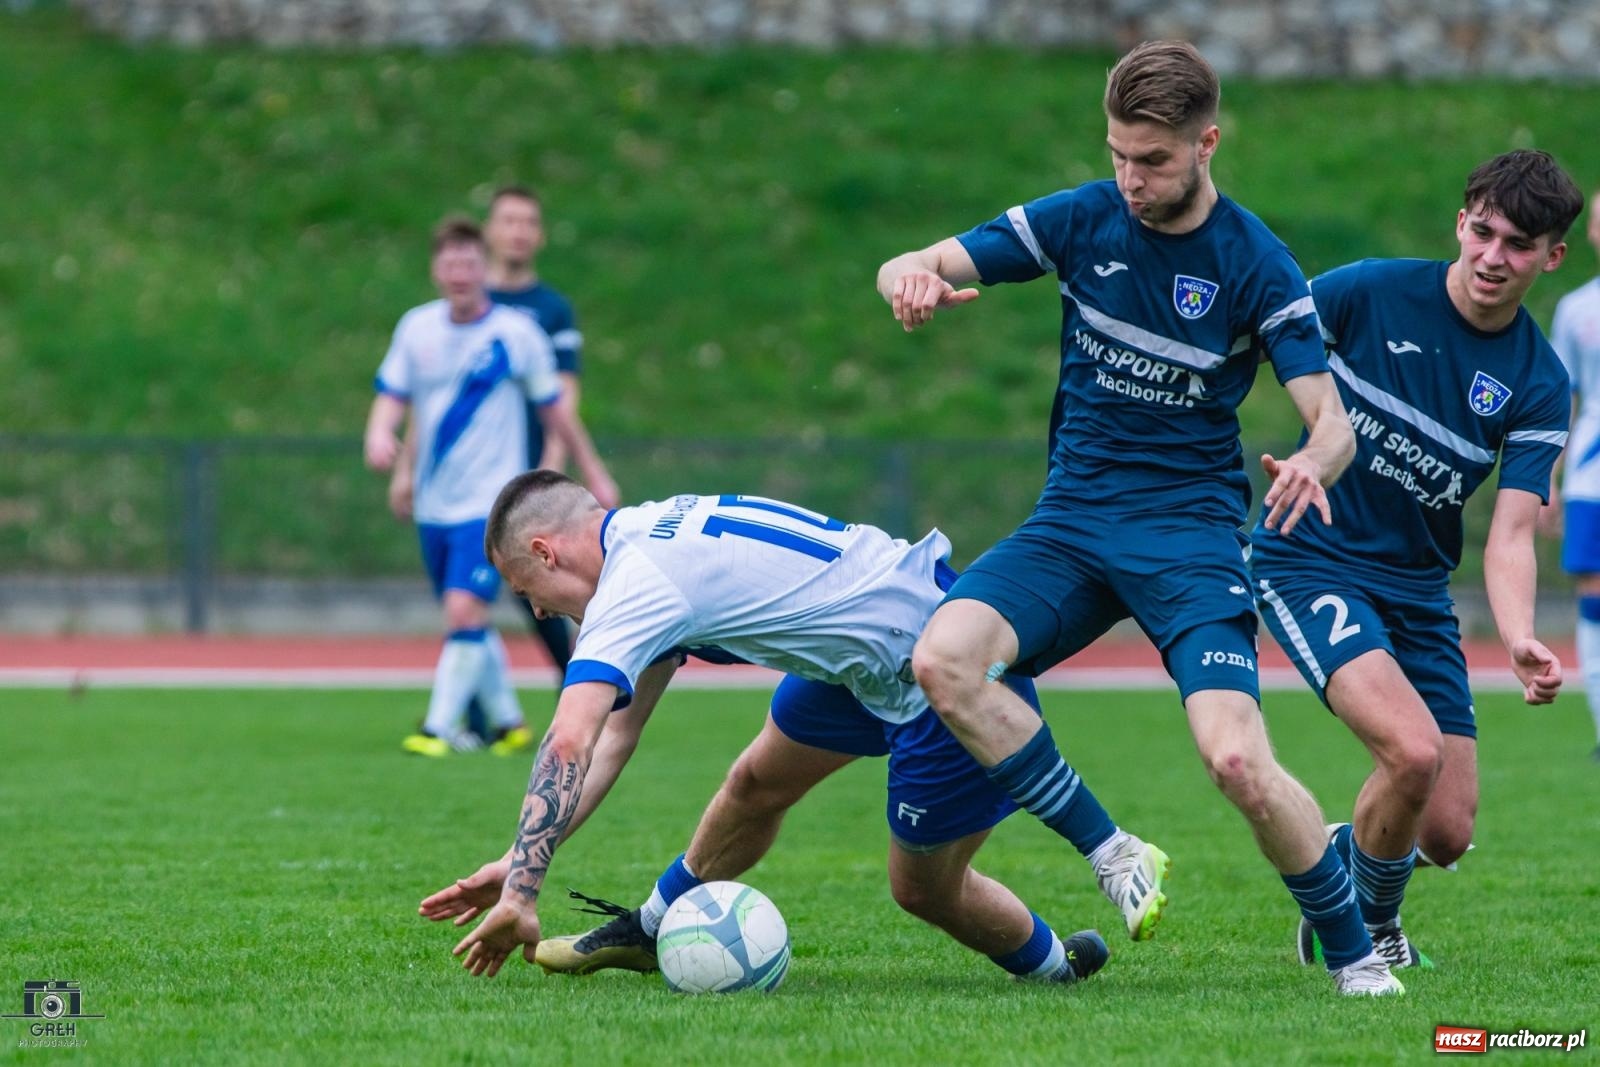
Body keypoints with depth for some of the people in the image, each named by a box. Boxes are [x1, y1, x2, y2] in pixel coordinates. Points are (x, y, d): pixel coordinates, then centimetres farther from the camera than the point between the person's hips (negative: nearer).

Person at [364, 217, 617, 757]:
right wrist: (380, 434, -18)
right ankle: (509, 722, 27)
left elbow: (553, 407, 4)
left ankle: (439, 727, -15)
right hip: (434, 504, 5)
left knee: (465, 610, -18)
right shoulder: (417, 327, 3)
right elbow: (392, 395, 4)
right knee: (469, 623, 13)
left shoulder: (516, 333, -6)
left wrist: (592, 469, 11)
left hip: (489, 503, -5)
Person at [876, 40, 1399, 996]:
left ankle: (1354, 953, 0)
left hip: (1191, 532, -3)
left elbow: (1334, 418, -11)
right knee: (941, 659, -24)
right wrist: (914, 281, -26)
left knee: (1238, 759, -23)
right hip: (1072, 521, 3)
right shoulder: (1081, 219, 0)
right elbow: (913, 266, 1)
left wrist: (1314, 462, -36)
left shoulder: (1257, 264, -7)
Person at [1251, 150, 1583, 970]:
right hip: (1311, 563, -4)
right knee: (1413, 749, -26)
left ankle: (1342, 855, 37)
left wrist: (1520, 642, -28)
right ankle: (1369, 927, 2)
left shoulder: (1537, 385, -5)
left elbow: (1509, 537, -11)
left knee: (1446, 834, 1)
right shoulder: (1370, 293, -11)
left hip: (1418, 593, 4)